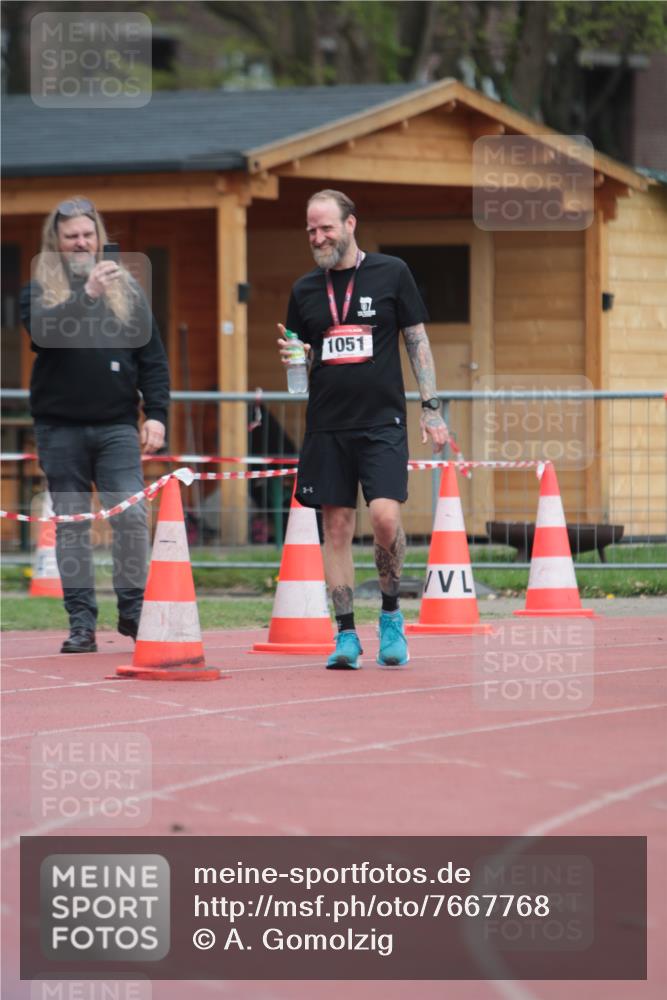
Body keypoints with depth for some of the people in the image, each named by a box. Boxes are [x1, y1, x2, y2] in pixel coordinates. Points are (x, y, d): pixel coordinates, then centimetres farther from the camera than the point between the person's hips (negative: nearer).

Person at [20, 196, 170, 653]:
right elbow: (43, 332, -18)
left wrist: (156, 414, 0)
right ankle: (82, 620, 7)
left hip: (116, 426, 1)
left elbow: (153, 359, 9)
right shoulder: (40, 289, 4)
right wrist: (87, 293, -27)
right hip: (60, 427, -1)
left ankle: (133, 608, 3)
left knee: (131, 513, -10)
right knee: (71, 523, 2)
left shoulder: (127, 288, 9)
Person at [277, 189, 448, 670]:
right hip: (327, 425, 3)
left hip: (382, 421, -3)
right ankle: (346, 635, 7)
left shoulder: (391, 273, 2)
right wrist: (292, 357, -6)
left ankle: (391, 616, 6)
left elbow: (418, 340, 5)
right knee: (337, 528, 1)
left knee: (385, 517, -16)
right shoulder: (305, 290, 10)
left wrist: (432, 407, 0)